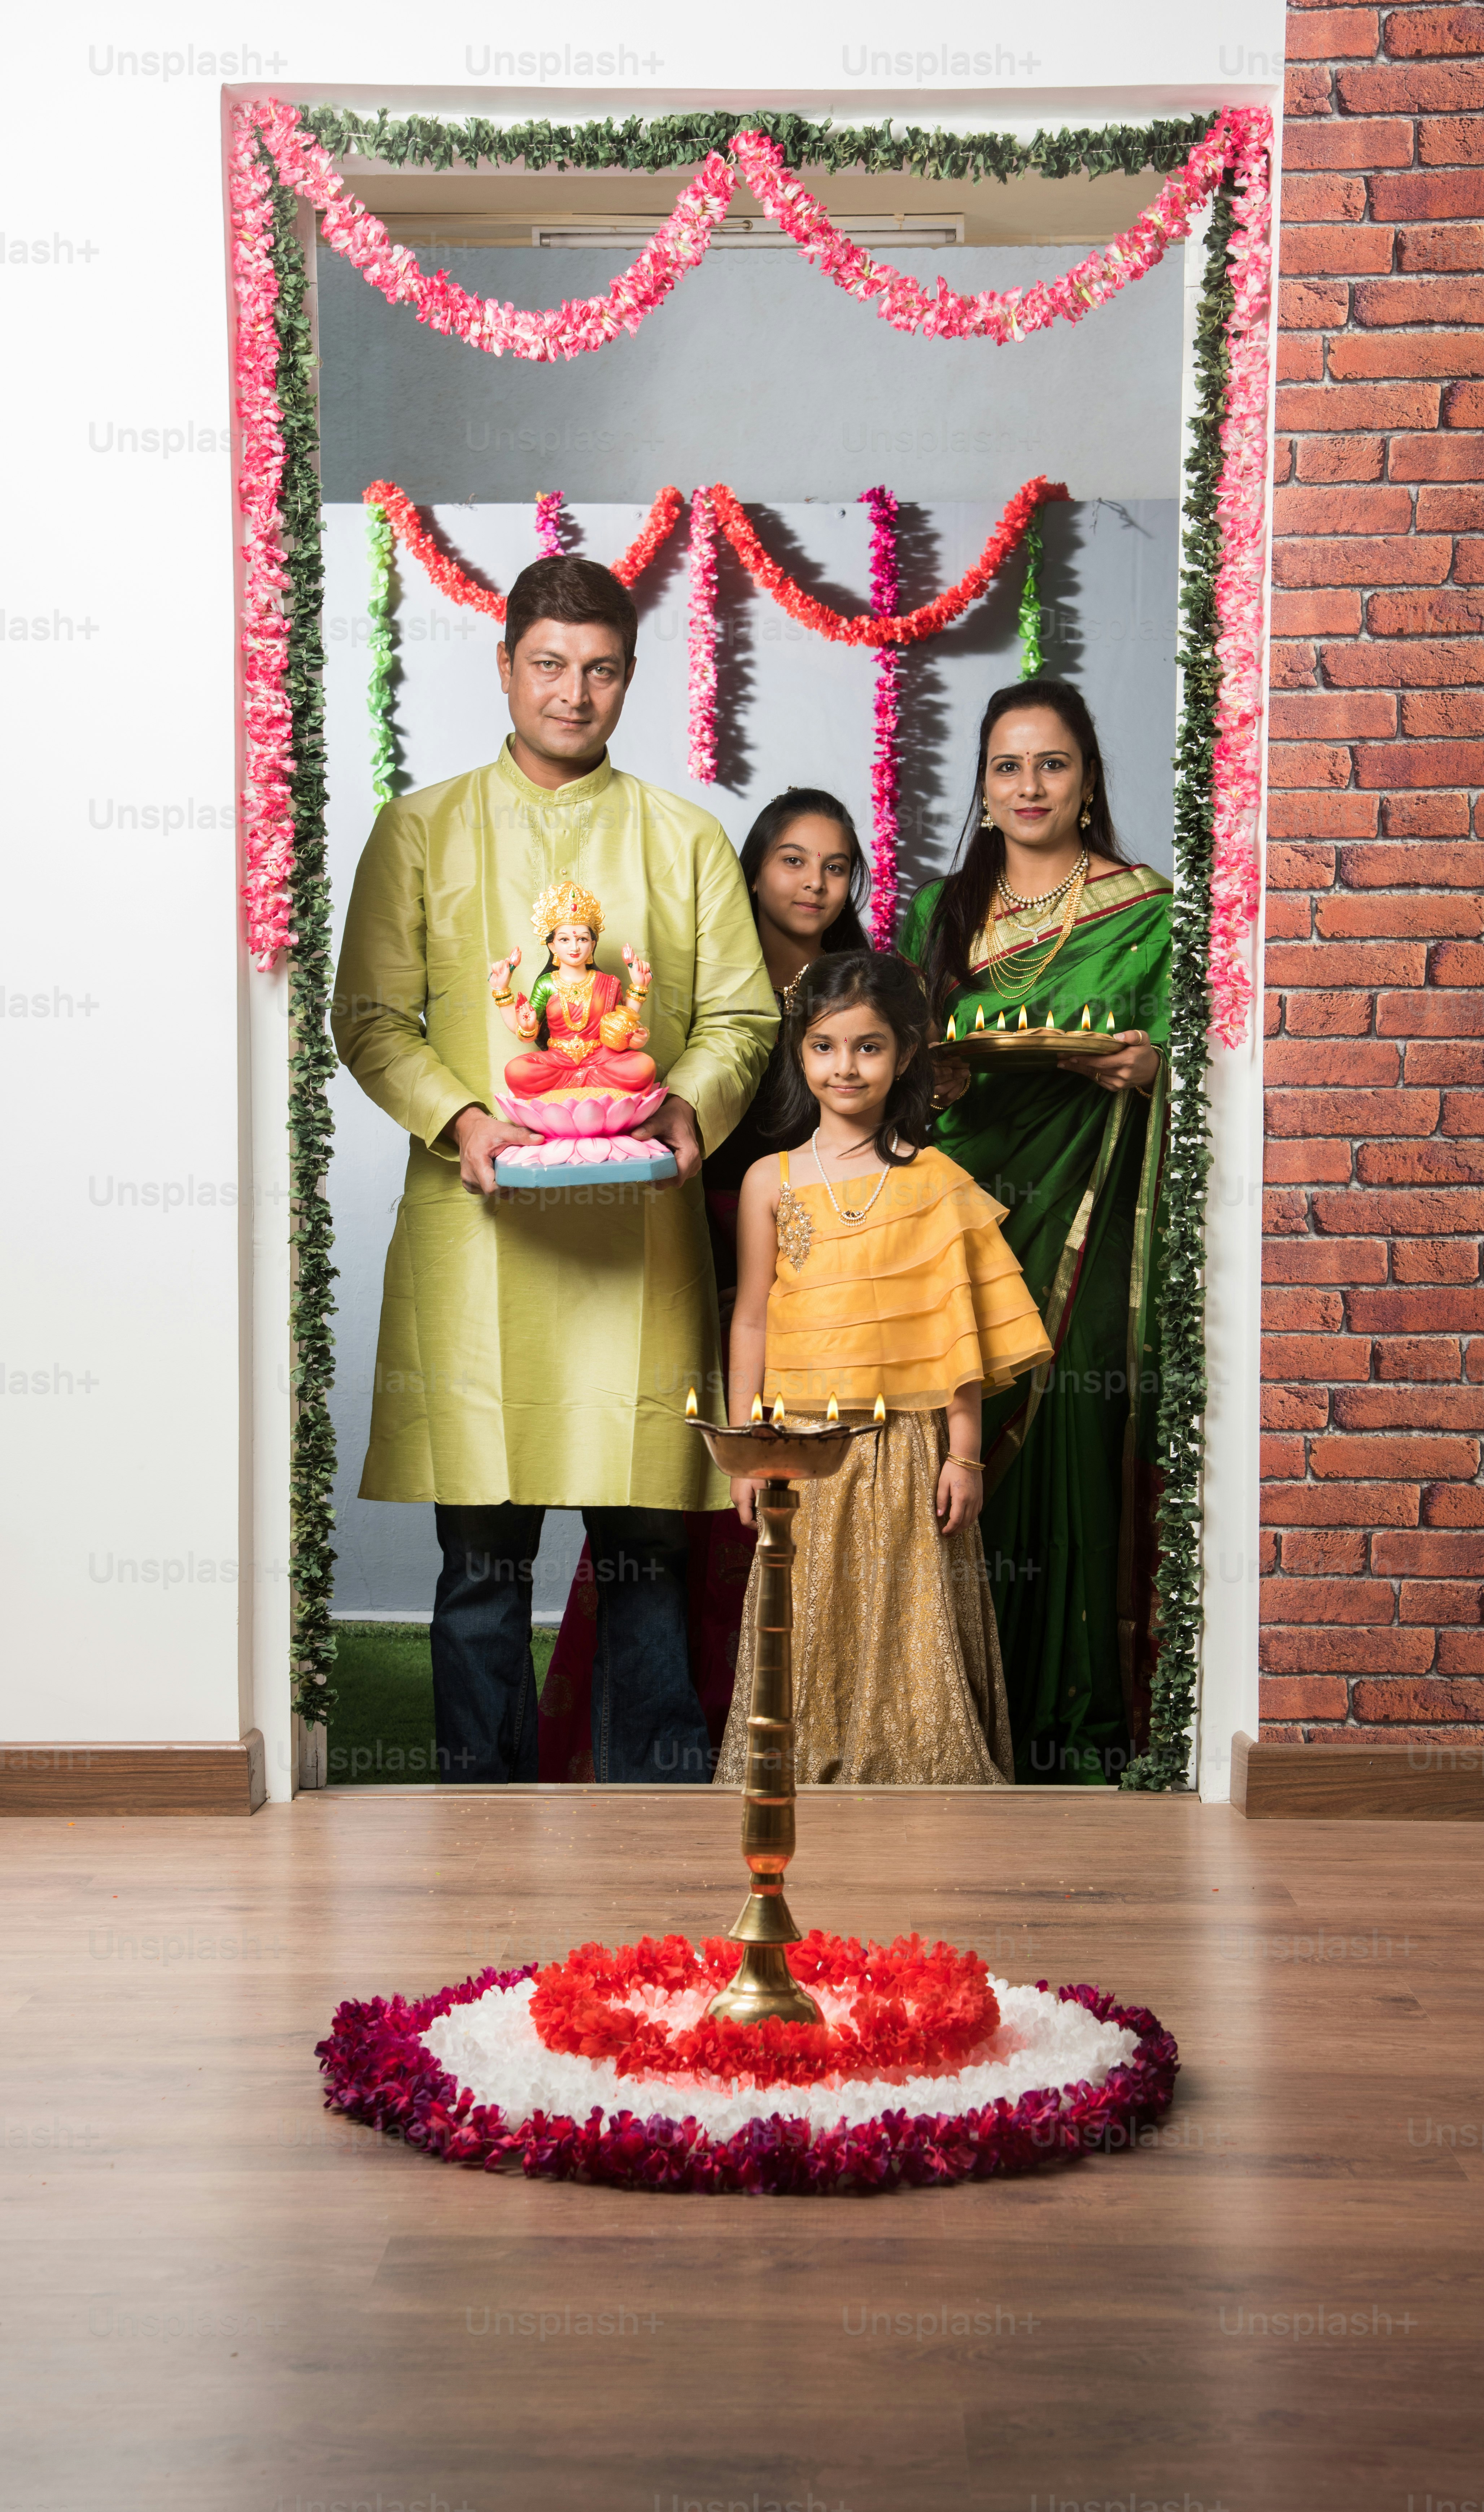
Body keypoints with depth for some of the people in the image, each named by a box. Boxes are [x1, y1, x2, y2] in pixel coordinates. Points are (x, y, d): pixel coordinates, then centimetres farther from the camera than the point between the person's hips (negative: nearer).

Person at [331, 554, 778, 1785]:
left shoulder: (687, 838, 15)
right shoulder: (420, 830, 12)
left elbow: (742, 1014, 12)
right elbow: (370, 1013, 7)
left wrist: (693, 1106, -9)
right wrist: (457, 1117, -11)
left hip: (641, 1229, 1)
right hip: (475, 1225, 0)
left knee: (645, 1540, 1)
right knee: (481, 1552, 1)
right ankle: (482, 1787, 14)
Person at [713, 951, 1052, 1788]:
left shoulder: (936, 1183, 1)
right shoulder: (773, 1181, 4)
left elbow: (960, 1332, 1)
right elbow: (752, 1321, 5)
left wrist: (964, 1452, -3)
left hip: (907, 1446, -1)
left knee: (908, 1625, 3)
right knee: (808, 1629, 7)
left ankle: (917, 1775, 17)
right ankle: (803, 1776, 21)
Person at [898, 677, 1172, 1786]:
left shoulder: (1148, 910, 6)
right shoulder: (939, 912, 16)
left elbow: (1180, 1066, 5)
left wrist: (1149, 1066, -16)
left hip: (1091, 1221, -3)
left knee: (1076, 1437, -6)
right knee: (968, 1444, 0)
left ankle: (1079, 1730, 5)